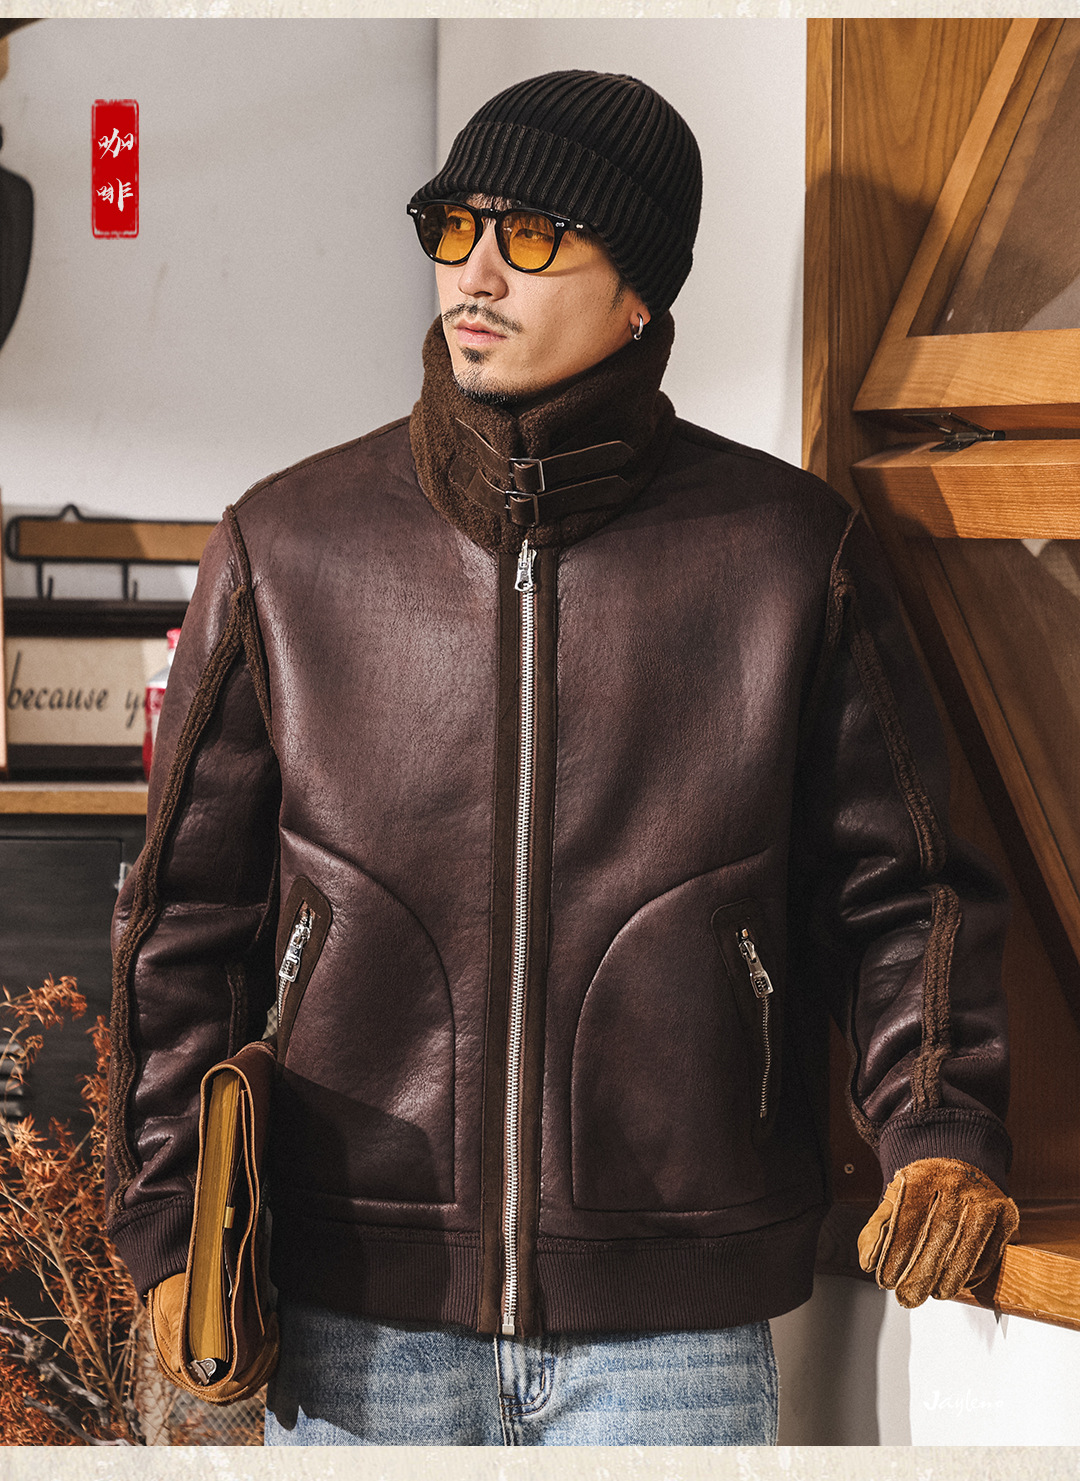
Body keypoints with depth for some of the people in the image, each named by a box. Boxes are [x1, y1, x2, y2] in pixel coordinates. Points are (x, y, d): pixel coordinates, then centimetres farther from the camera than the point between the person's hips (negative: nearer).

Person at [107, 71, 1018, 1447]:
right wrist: (170, 1228, 1)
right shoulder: (285, 547, 2)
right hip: (361, 1321, 1)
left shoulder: (791, 552, -1)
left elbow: (896, 883, 5)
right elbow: (191, 906, 6)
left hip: (672, 1323, 0)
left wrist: (943, 1131, -11)